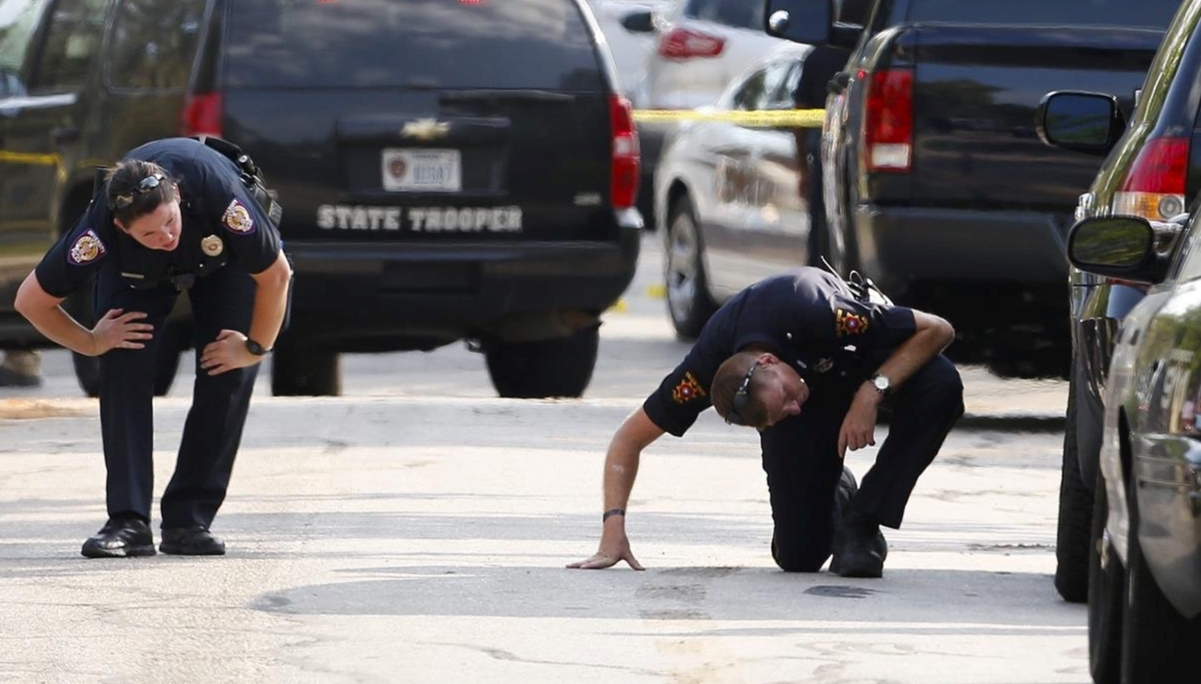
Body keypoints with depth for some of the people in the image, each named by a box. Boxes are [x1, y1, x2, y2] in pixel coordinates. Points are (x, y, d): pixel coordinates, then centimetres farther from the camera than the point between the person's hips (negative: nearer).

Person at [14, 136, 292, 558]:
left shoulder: (221, 196, -44)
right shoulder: (100, 231, -40)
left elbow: (276, 275, -25)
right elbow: (31, 300, -22)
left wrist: (256, 348, -16)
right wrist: (91, 343, -14)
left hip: (224, 251, 0)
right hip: (135, 270, 0)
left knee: (228, 375, -15)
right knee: (124, 368, -19)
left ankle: (188, 520, -9)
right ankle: (128, 521, -17)